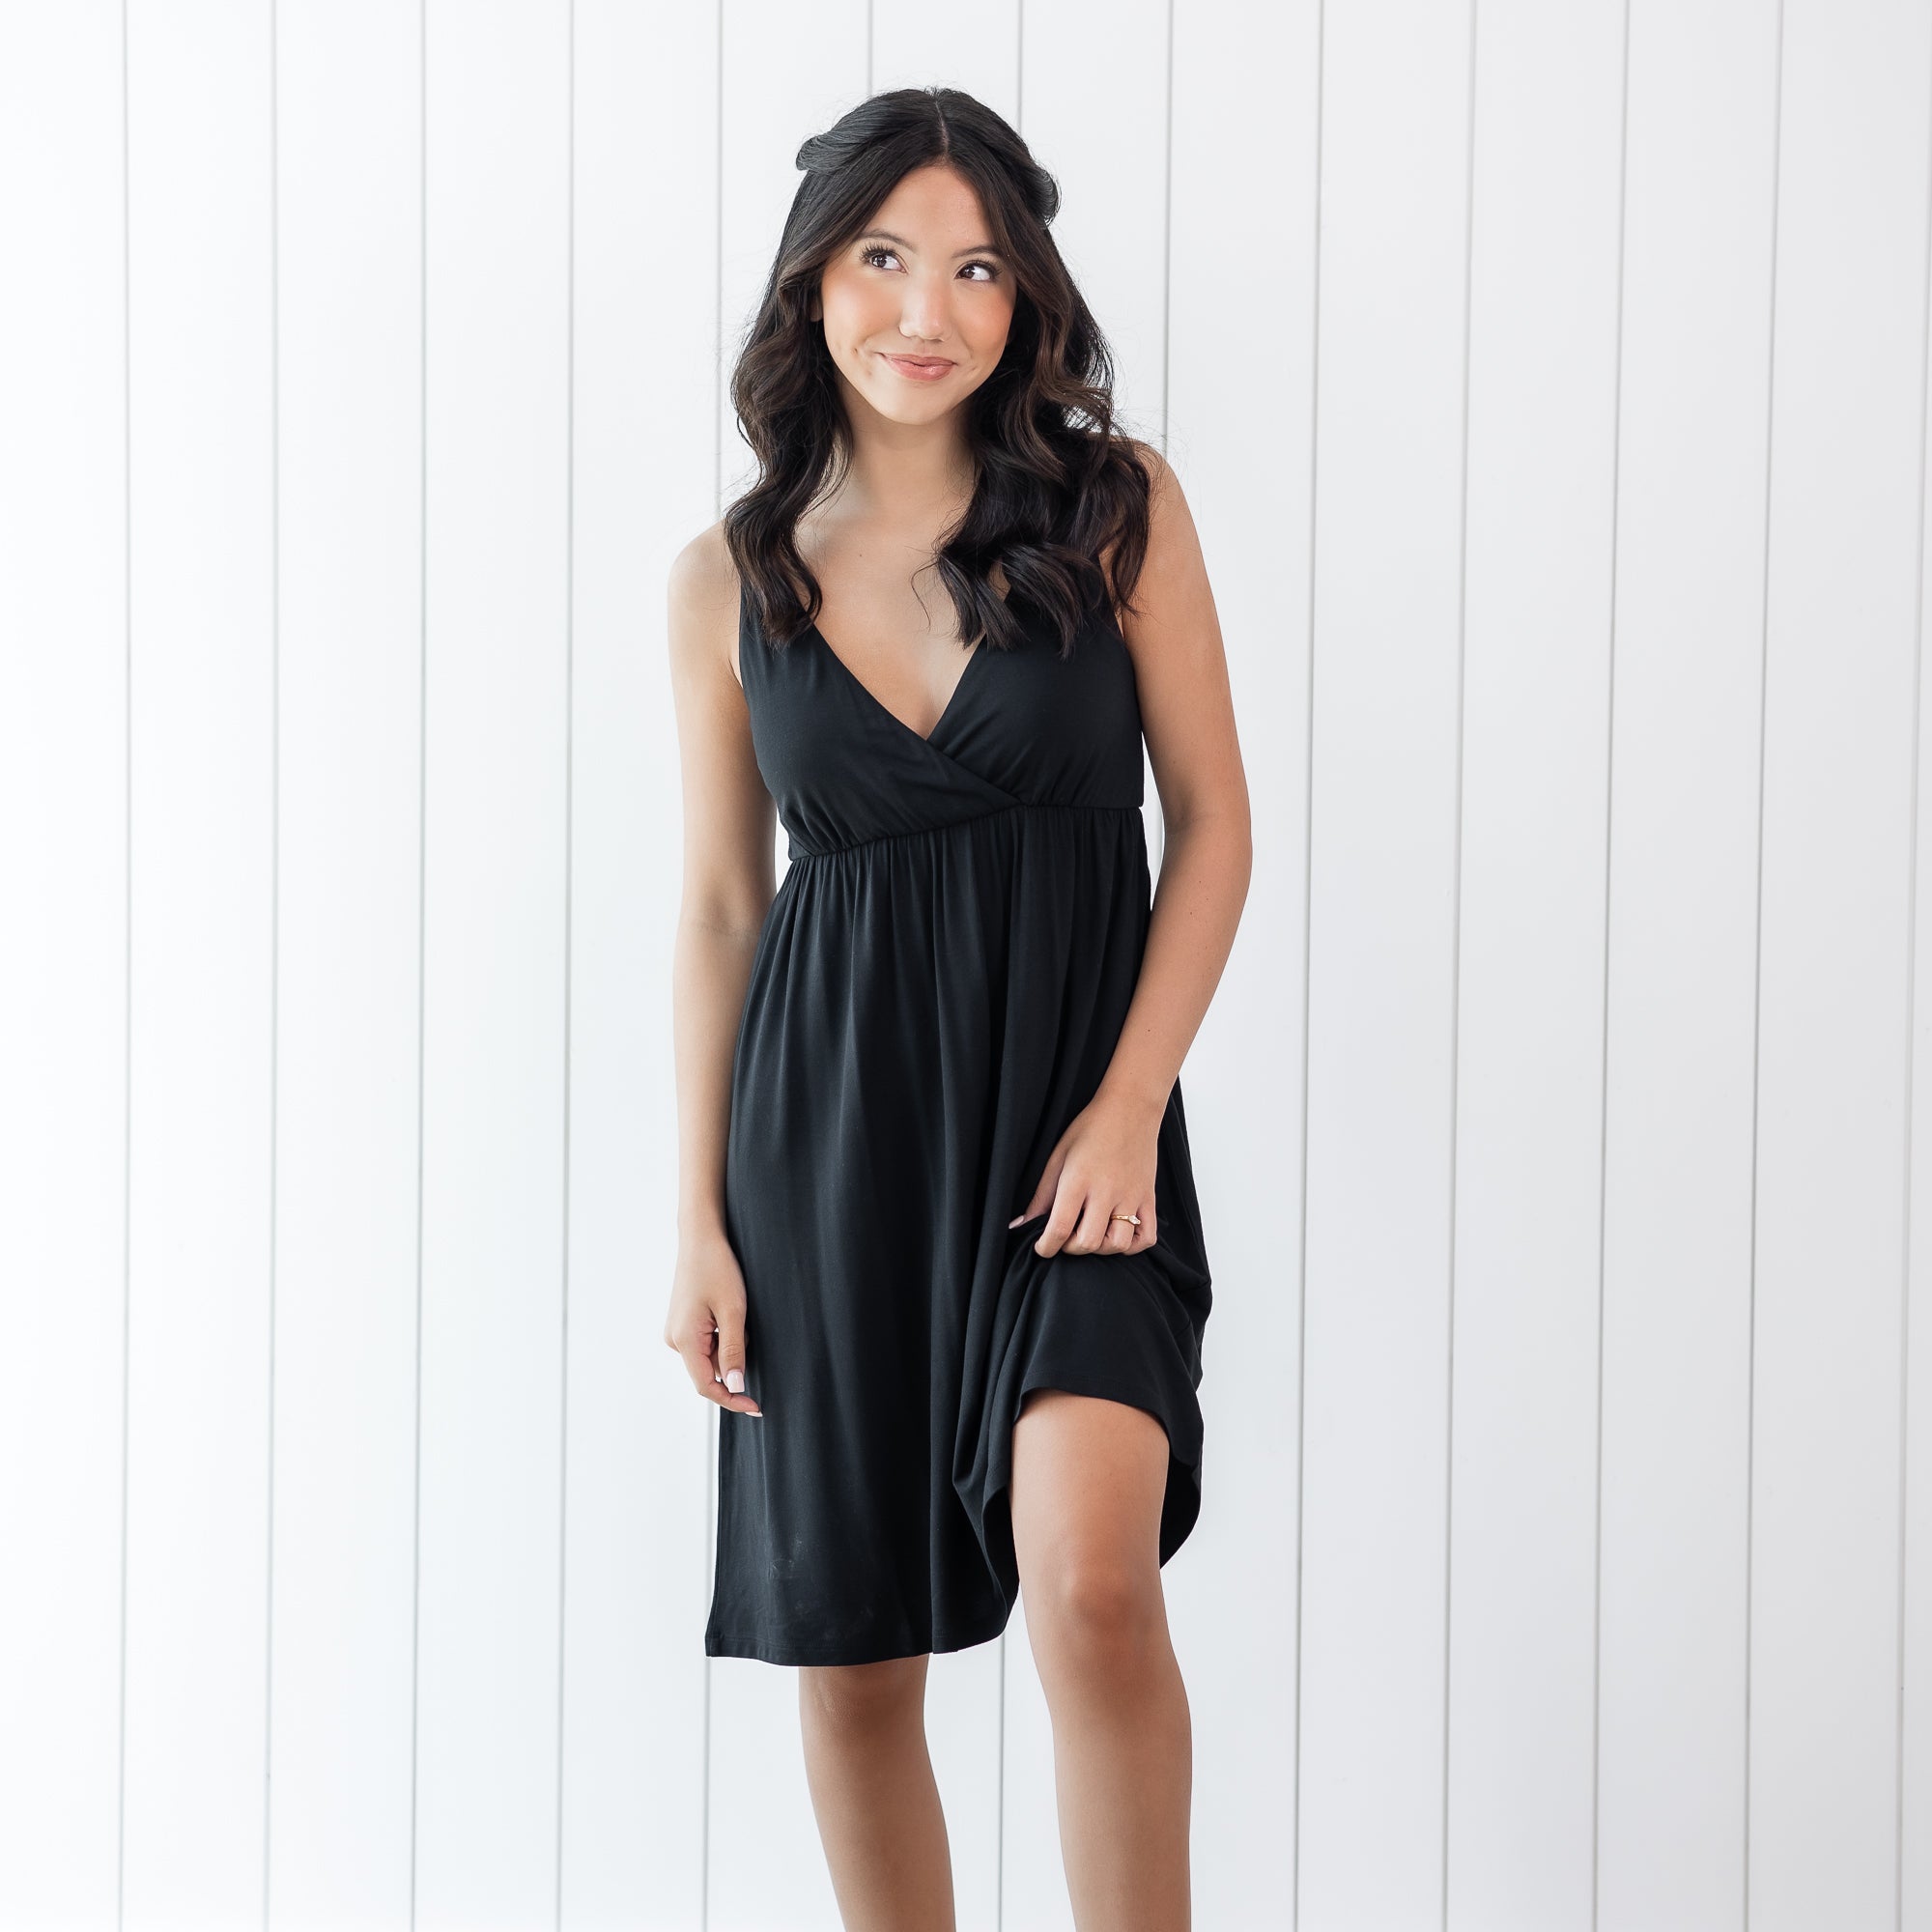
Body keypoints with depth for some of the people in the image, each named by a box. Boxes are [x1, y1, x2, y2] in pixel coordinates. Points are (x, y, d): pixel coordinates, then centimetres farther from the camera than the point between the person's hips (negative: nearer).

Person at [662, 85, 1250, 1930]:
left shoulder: (1117, 506, -1)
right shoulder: (729, 576, 4)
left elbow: (1210, 819, 1)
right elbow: (719, 901, 8)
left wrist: (1128, 1106, -10)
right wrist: (698, 1221, 5)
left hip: (1074, 1101, -2)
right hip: (833, 1110, 2)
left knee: (1090, 1576, -22)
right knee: (849, 1656, 7)